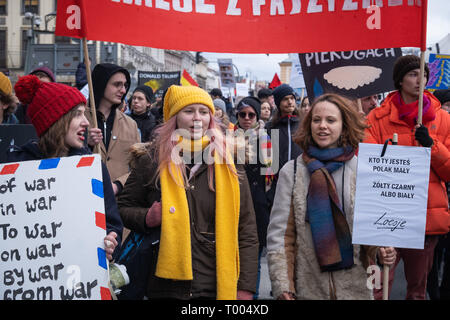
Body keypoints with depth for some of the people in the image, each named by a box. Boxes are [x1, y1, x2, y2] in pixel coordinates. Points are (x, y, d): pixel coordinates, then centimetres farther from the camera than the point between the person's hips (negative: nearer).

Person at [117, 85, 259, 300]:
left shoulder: (228, 166, 3)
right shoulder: (150, 160, 1)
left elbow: (247, 231, 5)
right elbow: (123, 209, 10)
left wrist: (245, 288, 1)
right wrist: (147, 218, -12)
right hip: (165, 287, 0)